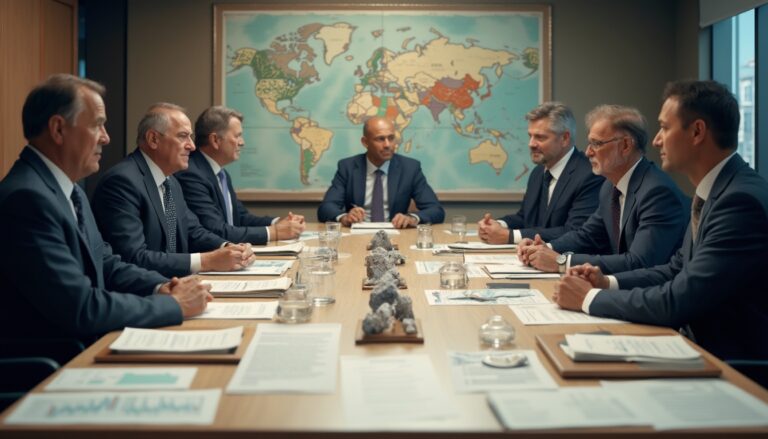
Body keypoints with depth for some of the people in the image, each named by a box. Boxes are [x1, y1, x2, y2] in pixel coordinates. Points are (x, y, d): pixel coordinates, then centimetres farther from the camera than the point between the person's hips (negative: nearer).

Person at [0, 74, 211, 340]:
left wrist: (161, 288, -2)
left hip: (83, 344, 9)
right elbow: (81, 309, -23)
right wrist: (174, 304, -14)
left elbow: (105, 264, 16)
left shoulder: (68, 189, 10)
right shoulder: (27, 197, -20)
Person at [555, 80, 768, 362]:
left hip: (735, 365, -8)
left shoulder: (742, 200, -23)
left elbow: (677, 303, -25)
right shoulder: (716, 191, 8)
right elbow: (678, 268, 16)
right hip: (703, 346, 8)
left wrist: (591, 297, -13)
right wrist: (609, 283, 2)